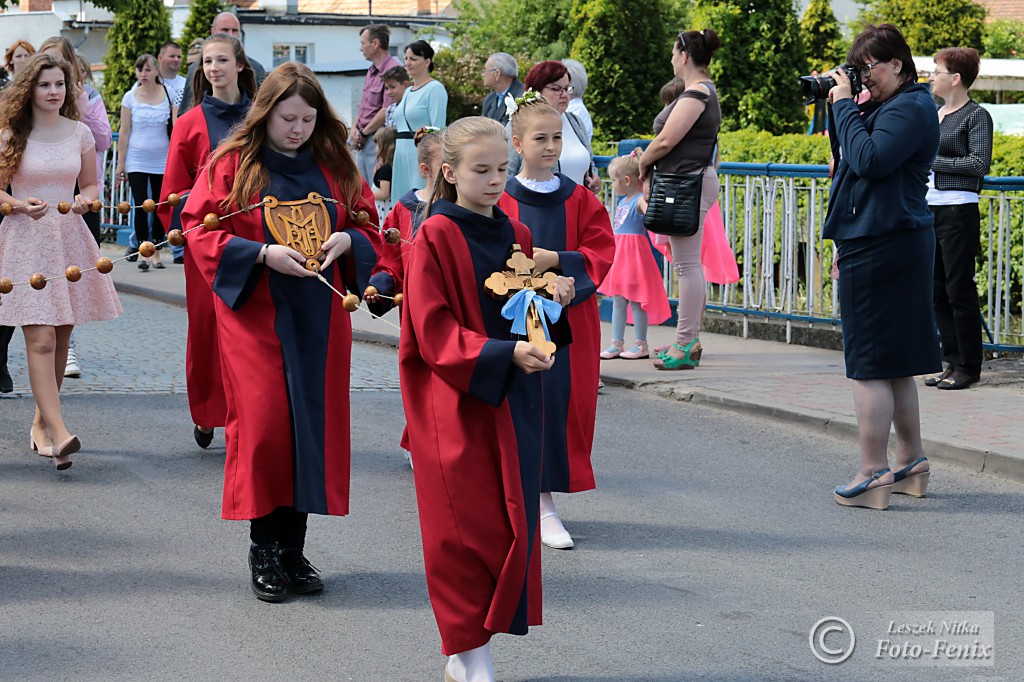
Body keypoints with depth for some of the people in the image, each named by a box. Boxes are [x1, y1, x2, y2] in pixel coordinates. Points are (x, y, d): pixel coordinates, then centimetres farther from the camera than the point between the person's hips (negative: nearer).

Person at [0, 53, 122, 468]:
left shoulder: (79, 133, 7)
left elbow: (91, 185, 17)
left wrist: (85, 200, -5)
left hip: (69, 237, 4)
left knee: (60, 338, 9)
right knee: (40, 338, -14)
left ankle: (42, 422, 25)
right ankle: (58, 433, -22)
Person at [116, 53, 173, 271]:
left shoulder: (168, 94, 1)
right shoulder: (130, 97, 1)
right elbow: (124, 132, 3)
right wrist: (120, 163, 2)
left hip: (162, 161, 1)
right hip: (137, 161, -1)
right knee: (140, 207, -7)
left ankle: (156, 252, 12)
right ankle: (143, 252, -6)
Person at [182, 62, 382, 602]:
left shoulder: (335, 168, 7)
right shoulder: (232, 164, -3)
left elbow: (371, 229, 13)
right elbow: (200, 232, -7)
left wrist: (346, 240, -10)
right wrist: (263, 254, -19)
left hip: (320, 317, 4)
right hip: (254, 314, -3)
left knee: (315, 423, 3)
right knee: (264, 425, -8)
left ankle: (294, 546, 12)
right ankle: (264, 550, 3)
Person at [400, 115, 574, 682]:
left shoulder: (514, 236, 10)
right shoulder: (436, 238, -10)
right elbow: (435, 332, -14)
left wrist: (553, 298, -2)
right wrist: (503, 353, -24)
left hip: (512, 401, 7)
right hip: (457, 403, -6)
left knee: (510, 522, 7)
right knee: (468, 528, -3)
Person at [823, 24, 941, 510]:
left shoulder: (911, 108, -13)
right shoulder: (895, 107, 18)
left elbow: (868, 162, -23)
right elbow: (865, 167, 21)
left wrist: (844, 105, -15)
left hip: (880, 251, -11)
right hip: (893, 246, 11)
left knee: (871, 364, -7)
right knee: (895, 364, 16)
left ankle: (872, 477, -5)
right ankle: (912, 463, 24)